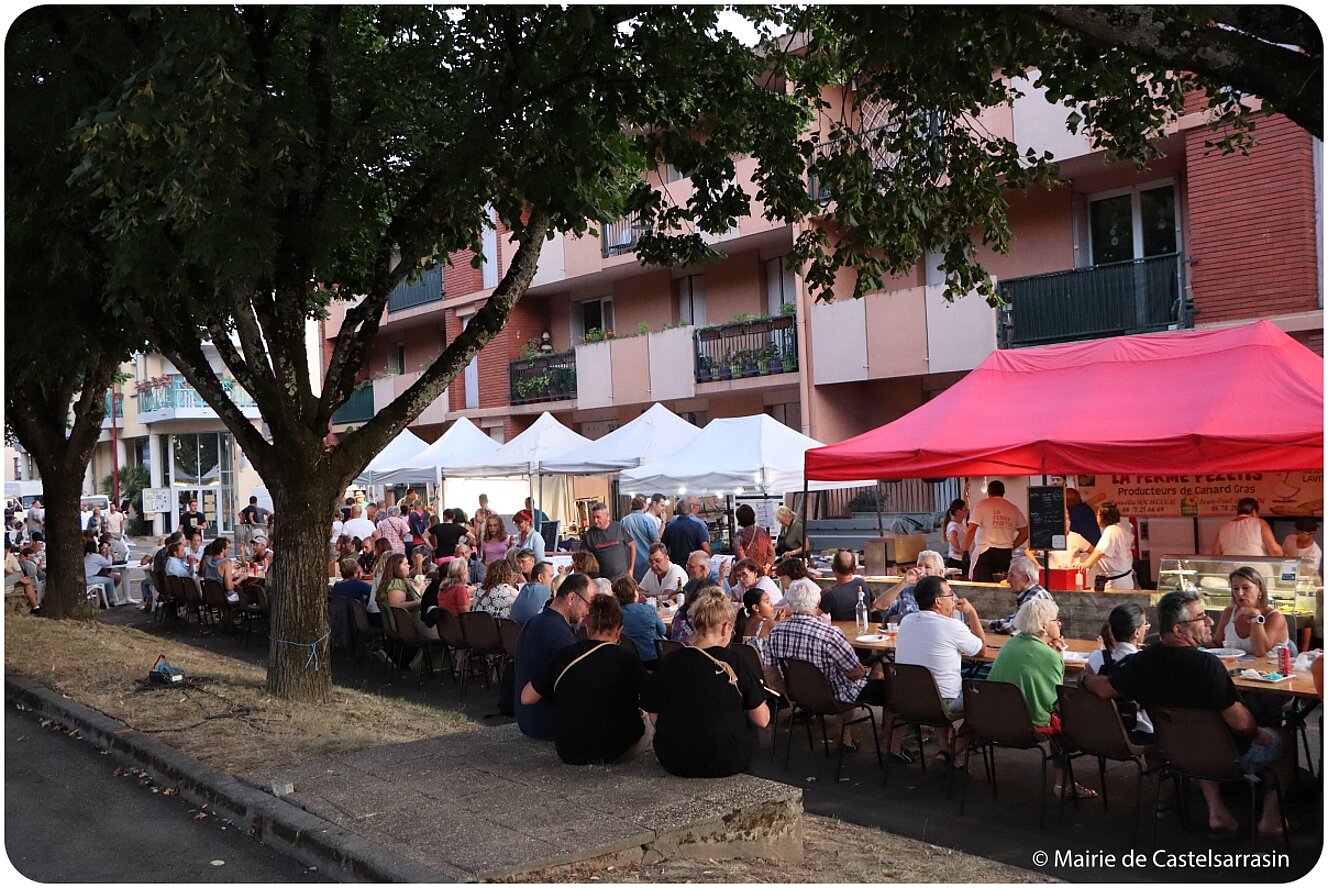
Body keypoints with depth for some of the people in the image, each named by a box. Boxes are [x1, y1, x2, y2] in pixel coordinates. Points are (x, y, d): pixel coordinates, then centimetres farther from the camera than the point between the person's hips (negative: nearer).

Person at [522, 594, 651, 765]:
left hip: (568, 754, 3)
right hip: (613, 753, -3)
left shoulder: (562, 656, -6)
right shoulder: (626, 658, -12)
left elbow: (526, 697, 0)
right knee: (649, 720, 21)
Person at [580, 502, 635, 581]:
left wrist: (631, 569, 3)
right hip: (601, 579, 0)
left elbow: (632, 545, 6)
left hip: (622, 576, 0)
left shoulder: (618, 527, -3)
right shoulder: (589, 535, -2)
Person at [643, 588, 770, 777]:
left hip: (674, 763, 2)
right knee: (749, 727, 26)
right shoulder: (735, 664, -14)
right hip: (727, 764, -2)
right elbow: (762, 720, -6)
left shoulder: (667, 663, -8)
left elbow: (654, 717, 0)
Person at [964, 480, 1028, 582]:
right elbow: (1025, 532, 14)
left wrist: (965, 550, -1)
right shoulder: (1013, 508, 14)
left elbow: (971, 530, -6)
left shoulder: (983, 505, 2)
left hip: (986, 552, -4)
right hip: (1006, 554, 4)